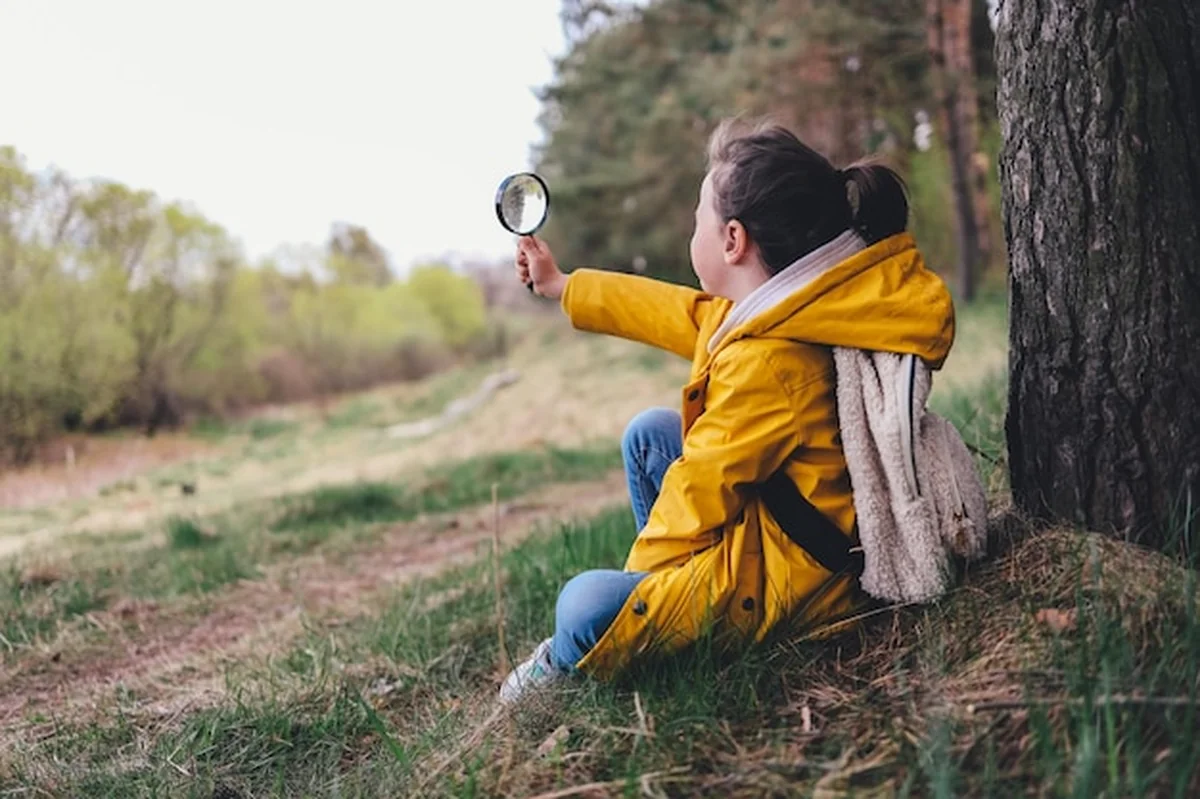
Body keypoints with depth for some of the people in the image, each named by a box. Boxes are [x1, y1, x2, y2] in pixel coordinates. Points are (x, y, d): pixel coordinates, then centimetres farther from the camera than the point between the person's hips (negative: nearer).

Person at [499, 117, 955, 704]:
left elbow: (698, 493, -21)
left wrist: (641, 569, -3)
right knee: (649, 434, 20)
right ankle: (665, 583, 23)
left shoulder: (763, 363, -30)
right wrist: (562, 287, 28)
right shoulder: (783, 308, 0)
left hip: (789, 577, -10)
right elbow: (682, 315, 16)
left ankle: (562, 670, 15)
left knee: (586, 610, -21)